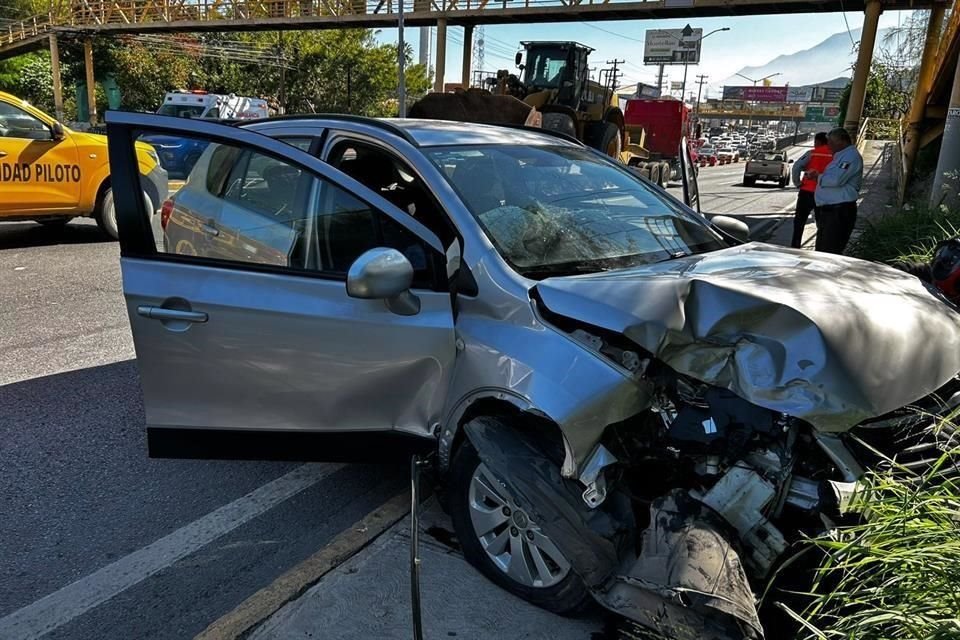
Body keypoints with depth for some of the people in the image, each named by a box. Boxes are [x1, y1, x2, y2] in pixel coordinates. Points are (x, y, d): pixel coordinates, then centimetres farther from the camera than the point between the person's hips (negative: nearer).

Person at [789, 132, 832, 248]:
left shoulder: (812, 153, -4)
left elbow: (796, 166, -15)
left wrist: (797, 182, -6)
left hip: (807, 192, -2)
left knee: (799, 221, 9)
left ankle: (795, 247, 6)